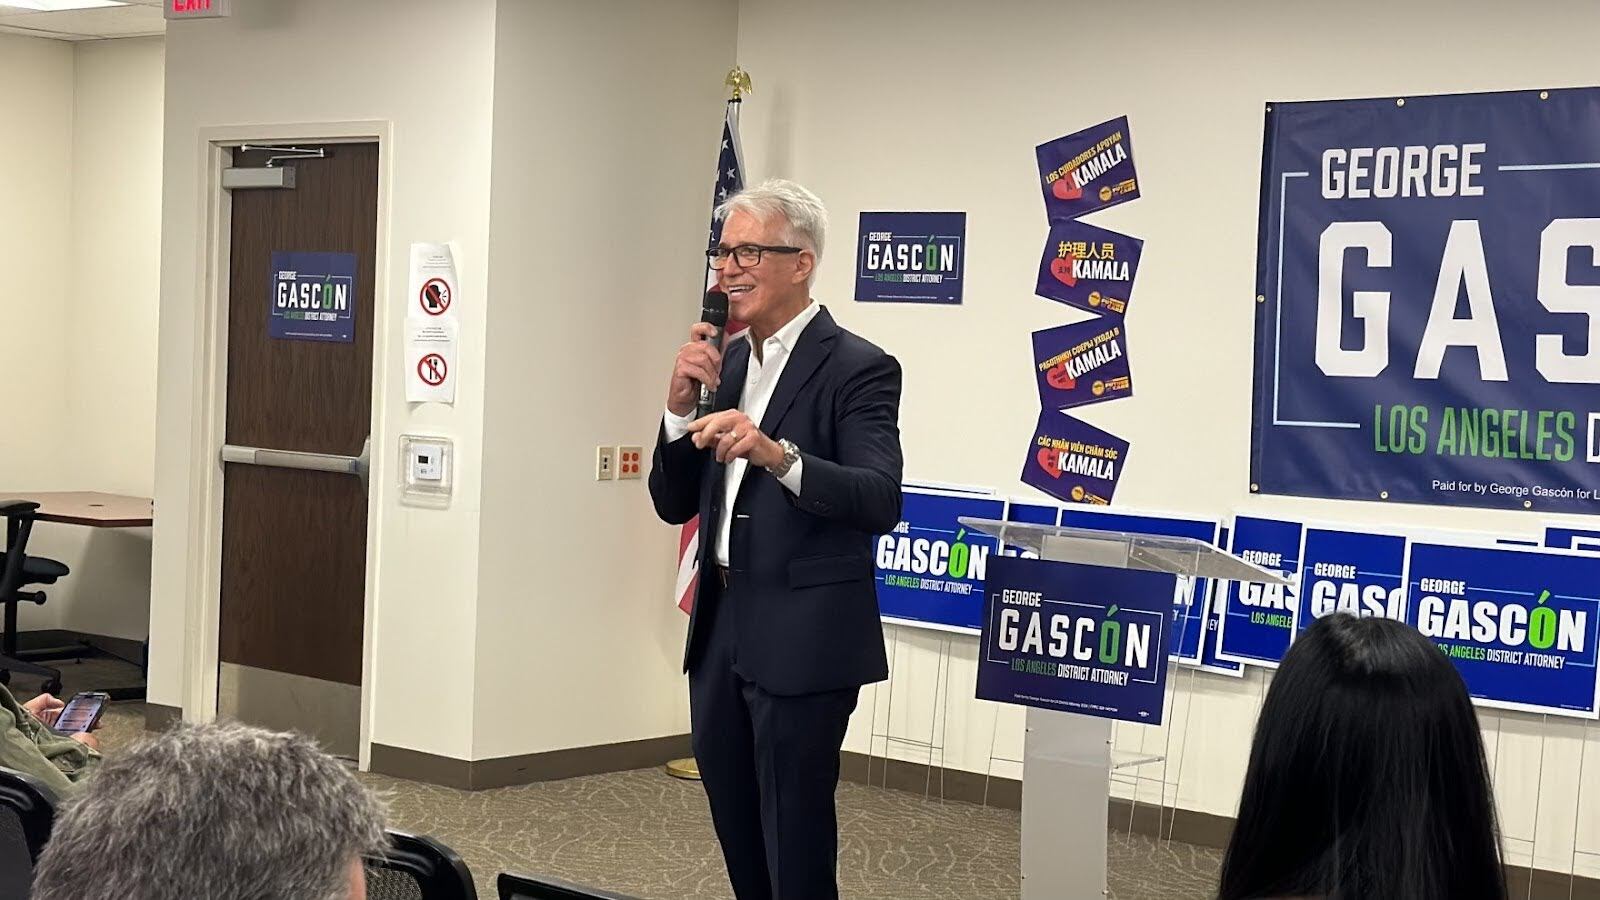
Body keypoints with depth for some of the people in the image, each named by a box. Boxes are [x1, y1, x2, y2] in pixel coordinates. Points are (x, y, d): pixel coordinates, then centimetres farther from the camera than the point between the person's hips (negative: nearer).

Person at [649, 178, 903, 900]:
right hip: (720, 635, 7)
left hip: (802, 645, -7)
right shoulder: (727, 364, 13)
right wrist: (682, 406, -5)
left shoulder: (858, 369, -10)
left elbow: (880, 502, -23)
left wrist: (777, 453, -38)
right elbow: (675, 504, 12)